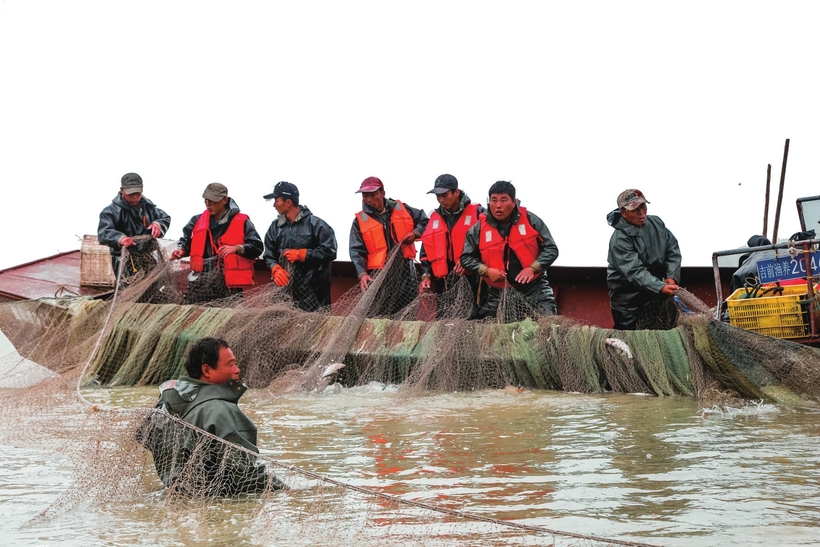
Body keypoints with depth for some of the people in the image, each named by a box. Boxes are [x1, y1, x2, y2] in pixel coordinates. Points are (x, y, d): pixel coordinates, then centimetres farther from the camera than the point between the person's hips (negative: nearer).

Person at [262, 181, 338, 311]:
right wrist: (276, 269, -7)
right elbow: (269, 255, 14)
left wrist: (301, 254, -10)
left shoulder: (315, 223, -3)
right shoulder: (275, 227, 12)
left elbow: (329, 252, -8)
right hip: (285, 288, 5)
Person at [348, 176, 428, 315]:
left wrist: (415, 233, -1)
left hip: (406, 270, 3)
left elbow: (425, 222, 20)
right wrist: (362, 274, -18)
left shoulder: (401, 209, 10)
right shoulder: (360, 220, 3)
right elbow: (357, 251, -3)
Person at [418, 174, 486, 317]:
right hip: (444, 282, 5)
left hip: (472, 280, -4)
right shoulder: (434, 218, 14)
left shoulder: (477, 213, -1)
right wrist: (426, 275, 5)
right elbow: (426, 250, 17)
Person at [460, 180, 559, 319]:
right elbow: (466, 258, 4)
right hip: (499, 293, 1)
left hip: (535, 289, -1)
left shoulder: (531, 220, -4)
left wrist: (532, 268, -19)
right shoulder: (479, 229, -2)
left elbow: (551, 249, -3)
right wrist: (487, 270, -14)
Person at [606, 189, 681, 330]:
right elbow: (635, 272, -31)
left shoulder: (656, 223, -2)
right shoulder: (619, 240, -23)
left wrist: (671, 277, -15)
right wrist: (661, 288, -42)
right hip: (629, 299, -6)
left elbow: (673, 250, 1)